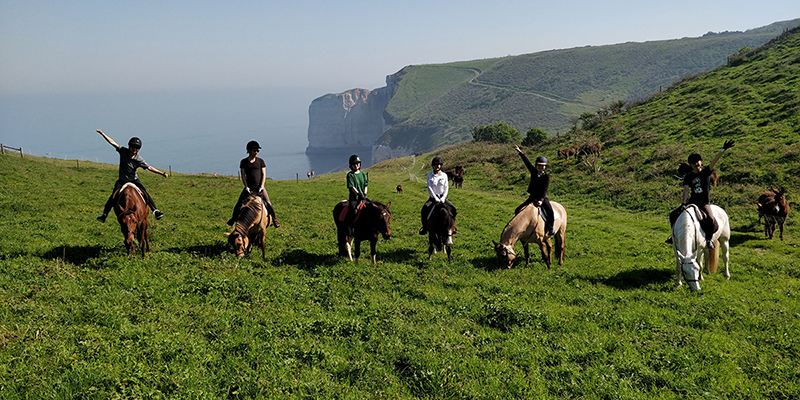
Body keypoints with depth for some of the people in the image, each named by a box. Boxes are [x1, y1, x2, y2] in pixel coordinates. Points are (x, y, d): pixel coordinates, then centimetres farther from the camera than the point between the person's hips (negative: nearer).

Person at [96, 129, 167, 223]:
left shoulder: (139, 160, -14)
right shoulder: (123, 151, -10)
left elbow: (149, 168, -13)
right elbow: (112, 142, -7)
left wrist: (161, 173, -22)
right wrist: (102, 133, -9)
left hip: (134, 180, -1)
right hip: (122, 180, 1)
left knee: (145, 194, -19)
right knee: (113, 197, -12)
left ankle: (155, 210, -18)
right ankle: (104, 214, -1)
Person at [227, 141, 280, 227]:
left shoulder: (260, 161, 4)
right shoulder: (243, 162, 4)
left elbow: (264, 174, 1)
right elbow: (243, 176, 1)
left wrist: (261, 187, -9)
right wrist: (247, 187, -10)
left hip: (259, 187, -1)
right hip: (249, 187, 1)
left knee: (268, 203, -12)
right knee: (238, 204, -3)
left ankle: (274, 219, 3)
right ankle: (234, 218, 19)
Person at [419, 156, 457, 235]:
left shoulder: (444, 175, 4)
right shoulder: (430, 175, 1)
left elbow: (446, 188, 4)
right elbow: (429, 188, -5)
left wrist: (443, 197, -12)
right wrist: (435, 198, -15)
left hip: (442, 197, 1)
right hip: (433, 197, -1)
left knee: (453, 209, -19)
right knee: (424, 209, -27)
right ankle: (425, 228, -16)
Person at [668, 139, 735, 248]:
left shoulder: (706, 172, 0)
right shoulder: (688, 177, 4)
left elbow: (714, 161, -13)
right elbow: (686, 190, -5)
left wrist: (723, 150, -26)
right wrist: (683, 203, -18)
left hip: (704, 203, -3)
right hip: (692, 202, 3)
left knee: (711, 220, -29)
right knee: (673, 214, -6)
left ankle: (709, 238, -1)